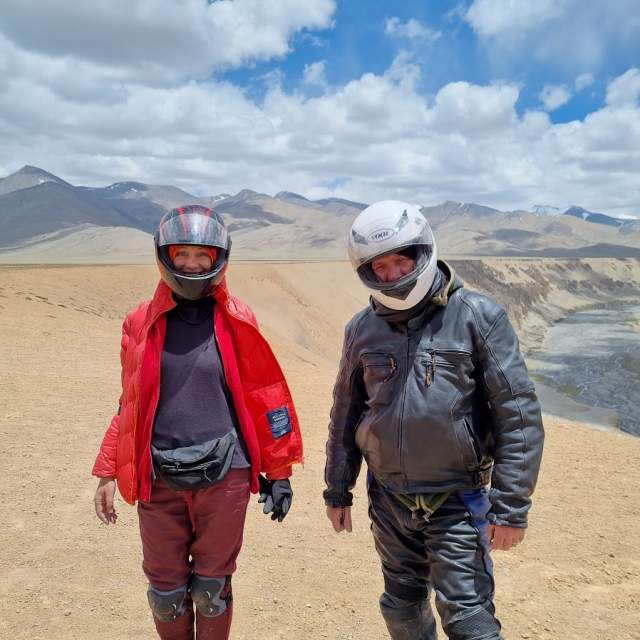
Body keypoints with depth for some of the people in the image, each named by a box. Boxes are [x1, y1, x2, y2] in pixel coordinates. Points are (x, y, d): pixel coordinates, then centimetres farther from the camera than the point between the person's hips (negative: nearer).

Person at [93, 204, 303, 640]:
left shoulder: (237, 322, -3)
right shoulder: (142, 323, 2)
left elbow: (264, 397, 1)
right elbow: (130, 406, 9)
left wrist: (279, 471, 4)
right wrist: (109, 473, 7)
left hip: (224, 477, -1)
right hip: (159, 480, 2)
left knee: (211, 588, 13)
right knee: (166, 591, 15)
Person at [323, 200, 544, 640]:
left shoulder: (478, 317, -12)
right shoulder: (363, 329, 1)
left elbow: (518, 414, -12)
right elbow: (346, 414, 10)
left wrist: (511, 506, -14)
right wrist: (338, 491, 13)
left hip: (458, 502, -4)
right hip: (390, 502, 4)